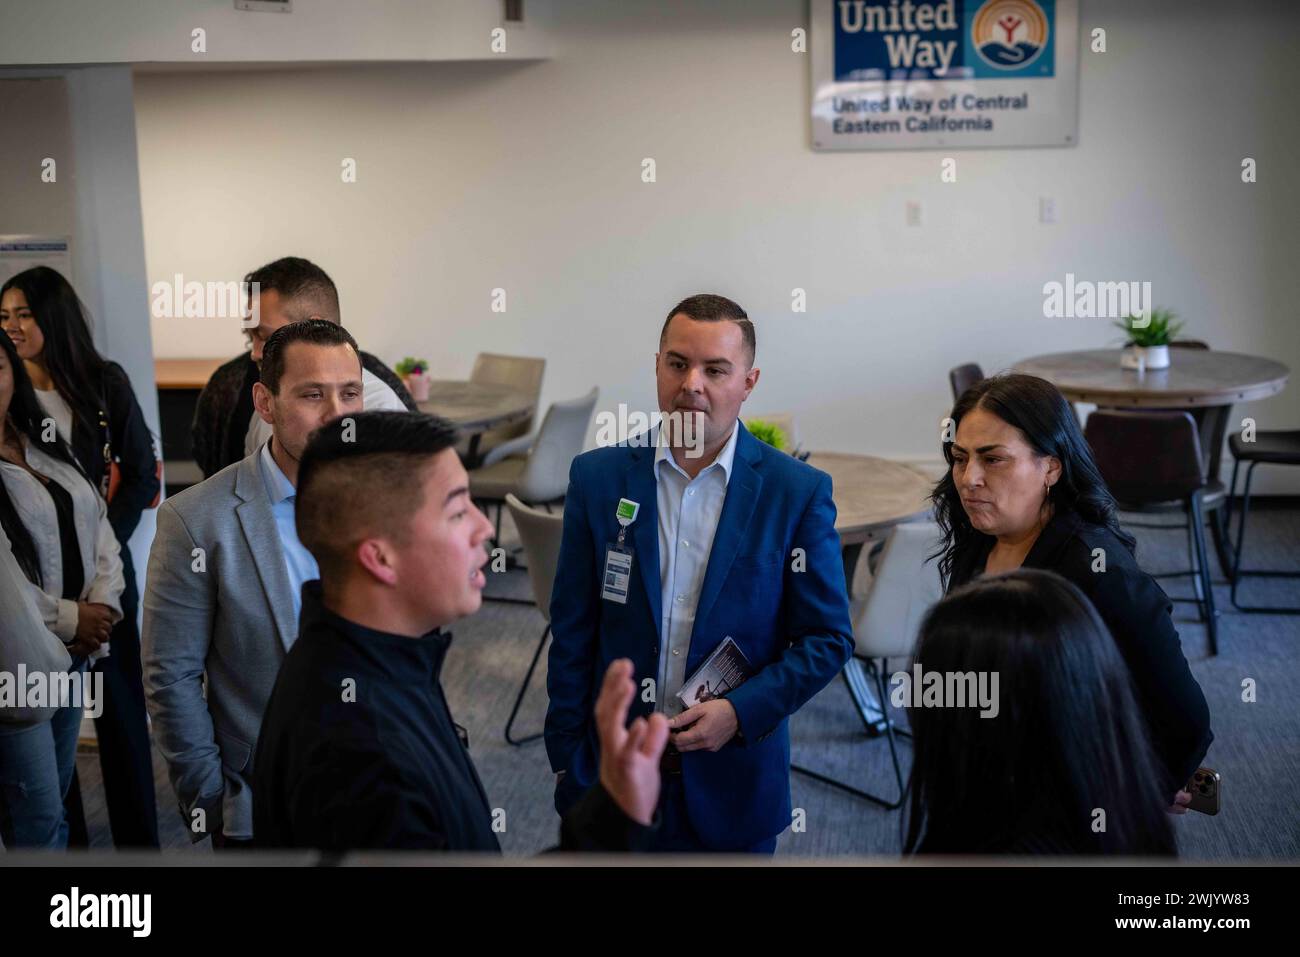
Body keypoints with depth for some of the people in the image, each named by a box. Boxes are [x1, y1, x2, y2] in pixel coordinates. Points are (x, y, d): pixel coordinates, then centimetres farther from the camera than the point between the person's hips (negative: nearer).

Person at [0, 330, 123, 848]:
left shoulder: (45, 441, 8)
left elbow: (97, 521, 8)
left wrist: (102, 604, -7)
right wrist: (68, 619, -13)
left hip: (74, 649, 7)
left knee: (55, 795, 18)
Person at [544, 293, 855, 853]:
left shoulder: (799, 491, -7)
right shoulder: (597, 477, -3)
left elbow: (828, 639, -3)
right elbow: (573, 634, 1)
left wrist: (742, 710, -15)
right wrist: (566, 760, 0)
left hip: (733, 787, -1)